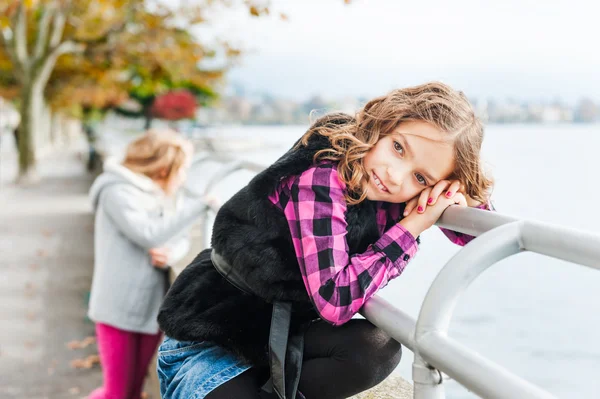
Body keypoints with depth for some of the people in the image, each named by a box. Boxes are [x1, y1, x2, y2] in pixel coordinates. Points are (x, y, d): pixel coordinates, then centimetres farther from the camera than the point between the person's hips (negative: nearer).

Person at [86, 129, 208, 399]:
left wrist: (171, 254, -14)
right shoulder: (117, 193, -15)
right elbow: (150, 235, -27)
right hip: (119, 309, -7)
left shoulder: (164, 197, 8)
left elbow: (181, 239, 10)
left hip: (152, 308, 7)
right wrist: (199, 204, -22)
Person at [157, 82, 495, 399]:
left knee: (378, 349, -22)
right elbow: (335, 301, -32)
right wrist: (412, 226, -26)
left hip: (279, 334, 6)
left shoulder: (392, 193, -8)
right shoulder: (321, 177, -26)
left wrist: (455, 198, -19)